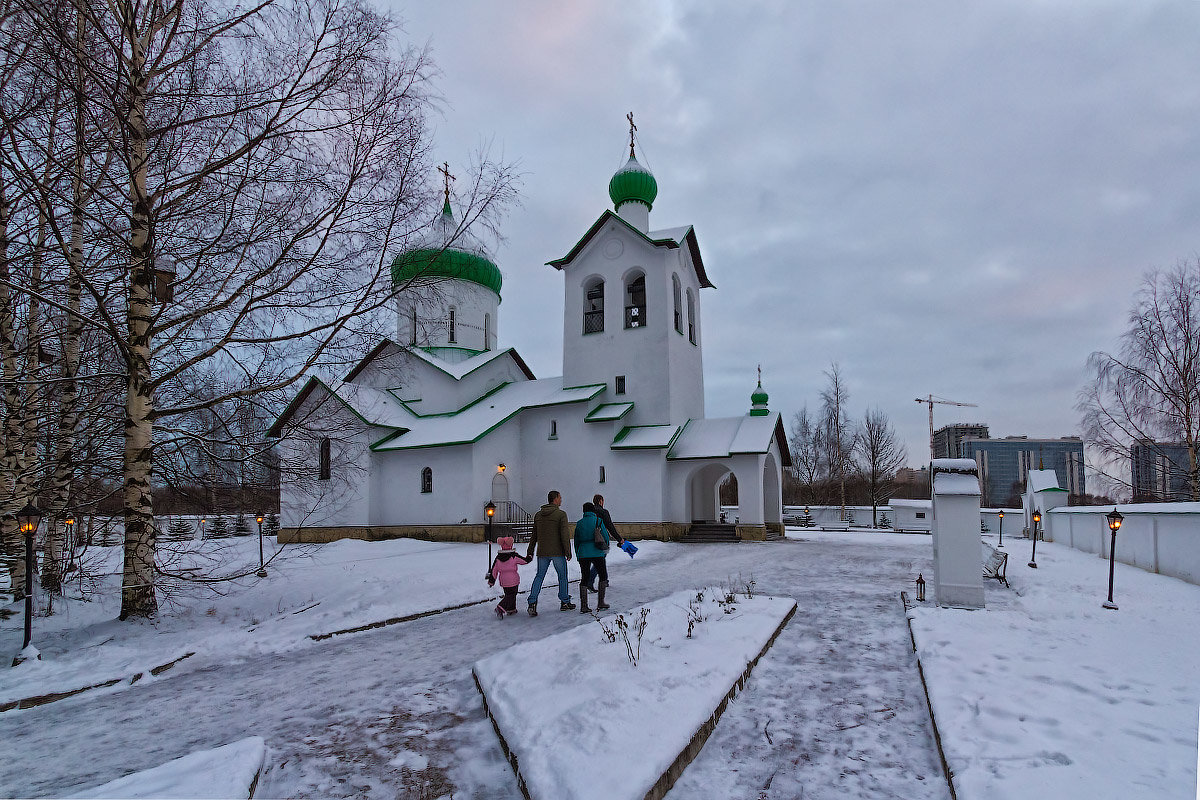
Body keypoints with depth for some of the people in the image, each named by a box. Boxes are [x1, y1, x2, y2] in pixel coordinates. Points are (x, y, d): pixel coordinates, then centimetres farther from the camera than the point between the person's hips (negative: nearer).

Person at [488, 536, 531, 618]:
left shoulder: (498, 557, 0)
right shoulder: (514, 556, -13)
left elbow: (494, 569, 5)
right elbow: (524, 561, -3)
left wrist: (491, 580, 14)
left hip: (503, 580, 5)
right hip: (513, 580, -5)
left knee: (508, 594, 21)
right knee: (511, 595, -2)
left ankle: (511, 609, 25)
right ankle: (500, 608, -17)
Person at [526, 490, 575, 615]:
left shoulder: (538, 514, 8)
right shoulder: (561, 514, -9)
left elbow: (534, 535, 12)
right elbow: (565, 534, -14)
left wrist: (530, 552, 17)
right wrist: (568, 552, -9)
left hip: (542, 553, 4)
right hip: (557, 552, -4)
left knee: (539, 576, 9)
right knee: (562, 576, 12)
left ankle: (532, 603, -4)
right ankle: (564, 602, 20)